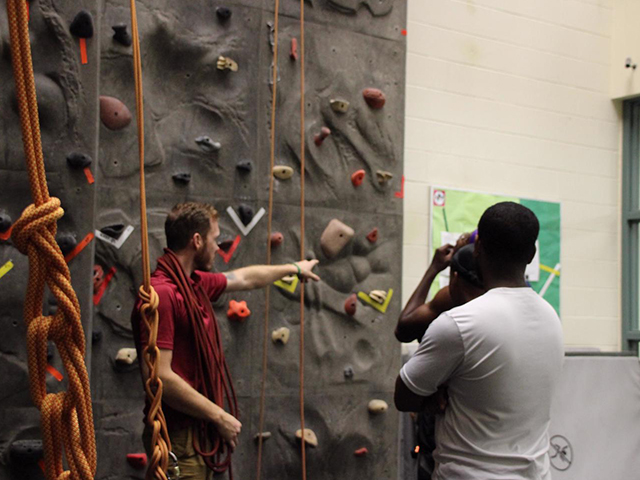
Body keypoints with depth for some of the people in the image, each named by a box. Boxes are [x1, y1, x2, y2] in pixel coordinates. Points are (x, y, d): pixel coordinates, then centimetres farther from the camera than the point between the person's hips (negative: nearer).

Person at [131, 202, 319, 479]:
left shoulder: (196, 284, 10)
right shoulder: (162, 293, -19)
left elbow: (245, 278, 31)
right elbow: (159, 376, -24)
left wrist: (294, 268, 45)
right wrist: (219, 416, -17)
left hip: (200, 433, 9)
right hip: (178, 437, -9)